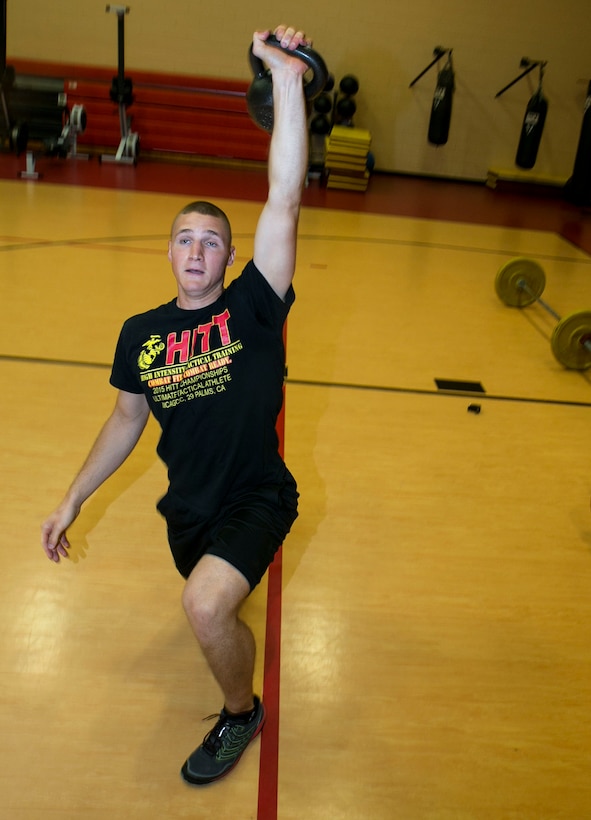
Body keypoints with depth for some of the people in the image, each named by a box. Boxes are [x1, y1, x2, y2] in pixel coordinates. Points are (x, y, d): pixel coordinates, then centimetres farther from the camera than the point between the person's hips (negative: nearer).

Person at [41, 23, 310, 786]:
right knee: (211, 607, 27)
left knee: (205, 604, -28)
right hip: (188, 506, 5)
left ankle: (241, 713, 5)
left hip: (258, 498, -5)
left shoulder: (252, 307, -15)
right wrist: (71, 502, 11)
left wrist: (286, 77, -34)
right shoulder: (141, 333, -3)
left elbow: (284, 201, -27)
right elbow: (127, 421, 8)